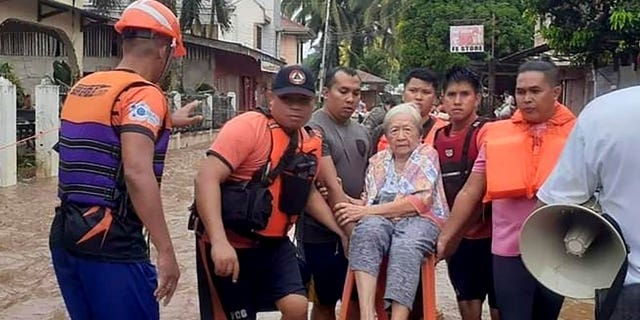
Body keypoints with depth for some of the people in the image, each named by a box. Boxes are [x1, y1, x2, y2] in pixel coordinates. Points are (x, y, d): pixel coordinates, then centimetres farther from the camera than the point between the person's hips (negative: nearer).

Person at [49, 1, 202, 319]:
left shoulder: (82, 87, 13)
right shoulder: (143, 93, -13)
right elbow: (137, 173, -27)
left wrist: (168, 121, 47)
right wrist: (166, 251, -25)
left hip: (65, 236, 8)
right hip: (111, 244, -8)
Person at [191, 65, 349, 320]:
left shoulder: (311, 142, 4)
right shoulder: (248, 126, -18)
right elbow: (207, 179, -26)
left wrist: (341, 231, 15)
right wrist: (219, 242, -35)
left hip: (272, 243, 6)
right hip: (228, 244, -6)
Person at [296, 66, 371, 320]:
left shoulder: (361, 132, 11)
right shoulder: (314, 129, -13)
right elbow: (330, 185, -20)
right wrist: (348, 228, -23)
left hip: (356, 228, 7)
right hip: (322, 232, -6)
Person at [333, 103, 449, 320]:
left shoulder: (428, 155, 7)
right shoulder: (377, 161, 20)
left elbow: (421, 202, -7)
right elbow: (369, 203, 16)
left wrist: (367, 211, -13)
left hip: (421, 220, -2)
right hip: (382, 220, 3)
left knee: (406, 247, -38)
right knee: (366, 230, -34)